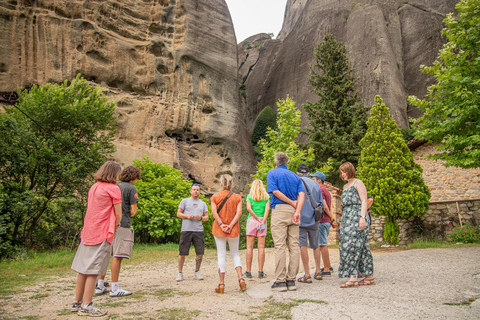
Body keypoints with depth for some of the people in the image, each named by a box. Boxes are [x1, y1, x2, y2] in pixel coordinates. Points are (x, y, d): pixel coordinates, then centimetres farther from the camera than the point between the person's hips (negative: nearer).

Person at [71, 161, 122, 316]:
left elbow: (91, 209, 15)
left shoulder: (94, 187, 16)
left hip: (87, 232, 8)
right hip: (102, 234, -8)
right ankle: (86, 306, 0)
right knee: (93, 270, -4)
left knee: (83, 268, 13)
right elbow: (118, 214, -8)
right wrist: (116, 224, 11)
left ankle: (77, 302, 22)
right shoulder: (113, 188, -7)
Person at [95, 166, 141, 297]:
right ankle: (114, 288, -1)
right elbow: (133, 211, -7)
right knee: (118, 256, -5)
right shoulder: (131, 188, -5)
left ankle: (100, 286, 19)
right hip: (122, 224, -7)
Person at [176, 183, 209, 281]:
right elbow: (178, 214, 7)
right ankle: (180, 273, 13)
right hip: (186, 230, -2)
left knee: (200, 253, -1)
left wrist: (201, 218, -5)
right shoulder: (185, 201, 10)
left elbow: (206, 217, 16)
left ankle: (197, 272, 16)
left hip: (199, 230, 3)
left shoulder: (203, 204, 19)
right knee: (182, 253, -1)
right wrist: (187, 216, -11)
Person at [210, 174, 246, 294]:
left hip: (219, 229, -1)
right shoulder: (237, 197, 4)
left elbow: (214, 212, -11)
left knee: (221, 255, 4)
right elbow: (239, 212, -9)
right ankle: (241, 278, 1)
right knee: (235, 253, 16)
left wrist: (221, 225, -14)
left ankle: (221, 285, 6)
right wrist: (230, 226, -13)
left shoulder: (214, 197, 2)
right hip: (234, 230, 1)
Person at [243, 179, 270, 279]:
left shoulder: (249, 196, 6)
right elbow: (267, 209, -4)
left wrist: (257, 218, -6)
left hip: (251, 220, -1)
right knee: (261, 247, 2)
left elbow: (249, 208, -8)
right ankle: (261, 272, 2)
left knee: (249, 246, 2)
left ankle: (248, 272, 3)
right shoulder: (266, 197, 9)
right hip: (262, 221, 1)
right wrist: (263, 221, -10)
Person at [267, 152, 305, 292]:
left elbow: (275, 191, -9)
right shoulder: (295, 176, 18)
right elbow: (301, 194, 1)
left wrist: (292, 203, -4)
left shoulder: (272, 173, 6)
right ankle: (291, 280, 8)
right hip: (293, 212, 5)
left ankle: (280, 281, -3)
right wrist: (297, 211, -10)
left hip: (279, 210, -4)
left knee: (280, 246, -4)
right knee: (294, 246, 5)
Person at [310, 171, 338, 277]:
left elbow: (325, 207, -17)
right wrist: (332, 220, 8)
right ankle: (328, 267, 24)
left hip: (321, 221, -10)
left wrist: (332, 218, -6)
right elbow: (330, 208, 16)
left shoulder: (320, 190, -11)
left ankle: (326, 270, -5)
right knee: (323, 244, 17)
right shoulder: (326, 191, 20)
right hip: (326, 221, 10)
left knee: (322, 245, -7)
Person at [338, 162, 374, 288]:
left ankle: (353, 277, -16)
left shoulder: (358, 183, -1)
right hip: (347, 218, 8)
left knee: (352, 245, -15)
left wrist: (362, 217, -20)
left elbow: (364, 201, -9)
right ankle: (369, 276, 10)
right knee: (361, 247, 6)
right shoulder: (345, 186, 23)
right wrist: (342, 221, 21)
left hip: (357, 216, -8)